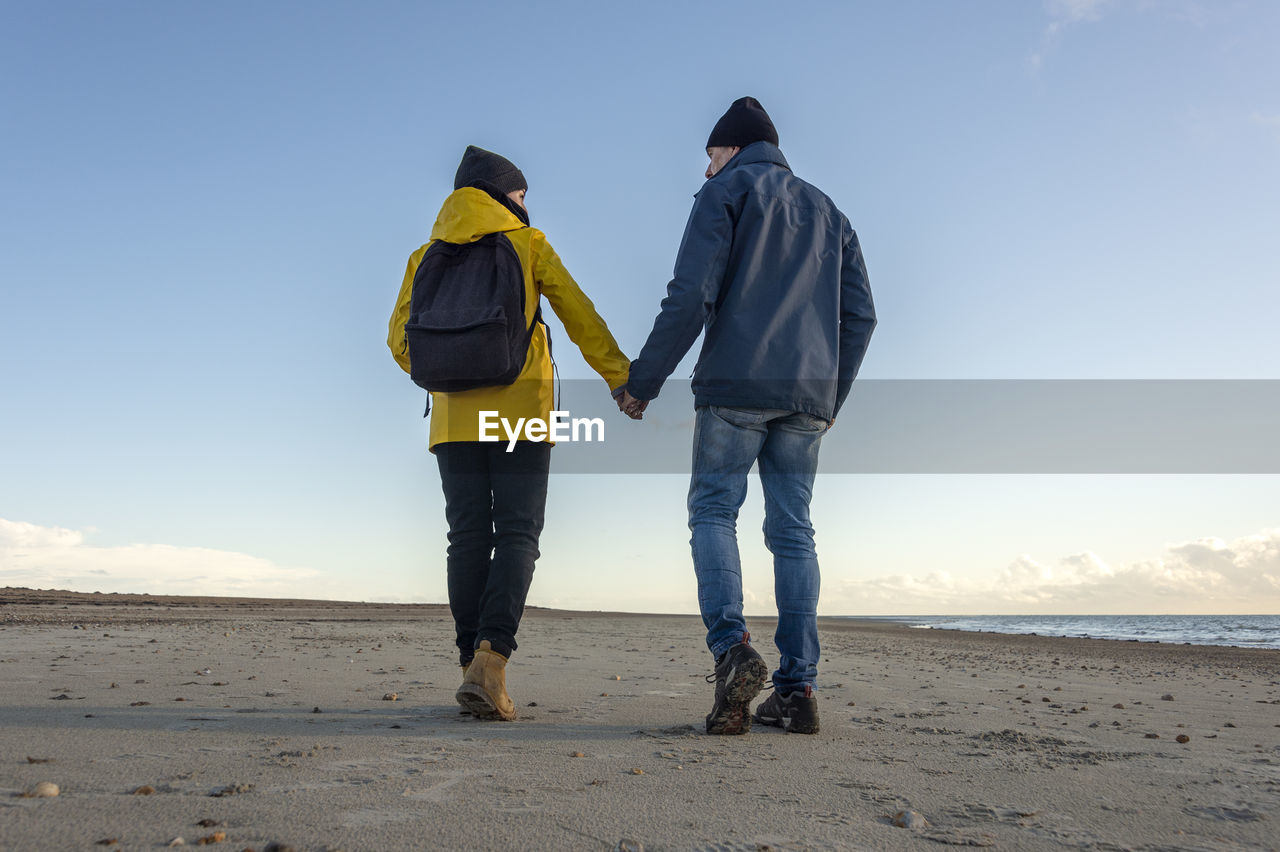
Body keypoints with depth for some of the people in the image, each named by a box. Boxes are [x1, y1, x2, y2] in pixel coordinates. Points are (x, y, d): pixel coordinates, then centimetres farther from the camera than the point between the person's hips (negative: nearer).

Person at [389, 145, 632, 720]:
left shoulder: (426, 257, 14)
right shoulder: (527, 245, 6)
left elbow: (401, 339, 8)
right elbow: (581, 318, 5)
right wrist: (622, 379, 11)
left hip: (453, 419, 3)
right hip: (519, 413, -3)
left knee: (468, 539, 6)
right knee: (517, 536, -3)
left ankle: (473, 664, 5)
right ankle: (490, 663, -17)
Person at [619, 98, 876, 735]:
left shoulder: (725, 192, 6)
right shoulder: (827, 212, 24)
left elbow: (692, 295, -8)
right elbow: (859, 314, 17)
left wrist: (642, 382, -3)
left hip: (736, 386, -5)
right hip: (809, 395, 5)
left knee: (712, 510, 1)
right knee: (792, 529, 4)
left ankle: (732, 647, -19)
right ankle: (797, 688, 1)